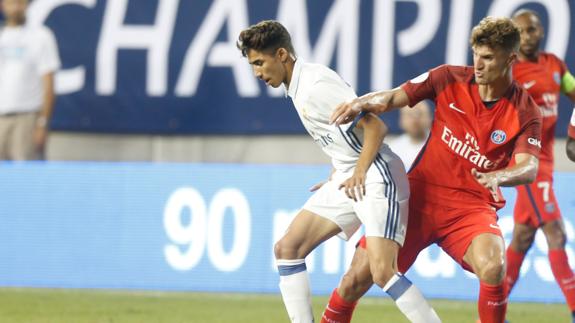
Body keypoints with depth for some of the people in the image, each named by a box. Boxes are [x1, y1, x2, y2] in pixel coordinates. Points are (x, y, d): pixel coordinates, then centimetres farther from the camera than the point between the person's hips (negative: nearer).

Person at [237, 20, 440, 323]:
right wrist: (338, 176, 18)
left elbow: (375, 126, -19)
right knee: (287, 249, 5)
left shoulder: (316, 85, -17)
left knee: (382, 272, -22)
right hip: (346, 179, 10)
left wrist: (359, 173, -22)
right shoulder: (297, 88, 13)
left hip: (376, 178, -10)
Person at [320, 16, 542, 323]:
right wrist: (360, 103, -27)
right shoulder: (449, 79, -3)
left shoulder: (525, 113, -9)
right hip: (420, 196, 2)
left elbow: (529, 168, -21)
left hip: (471, 207, -2)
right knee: (359, 275, -3)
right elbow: (392, 98, -4)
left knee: (493, 267, -32)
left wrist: (498, 177, -44)